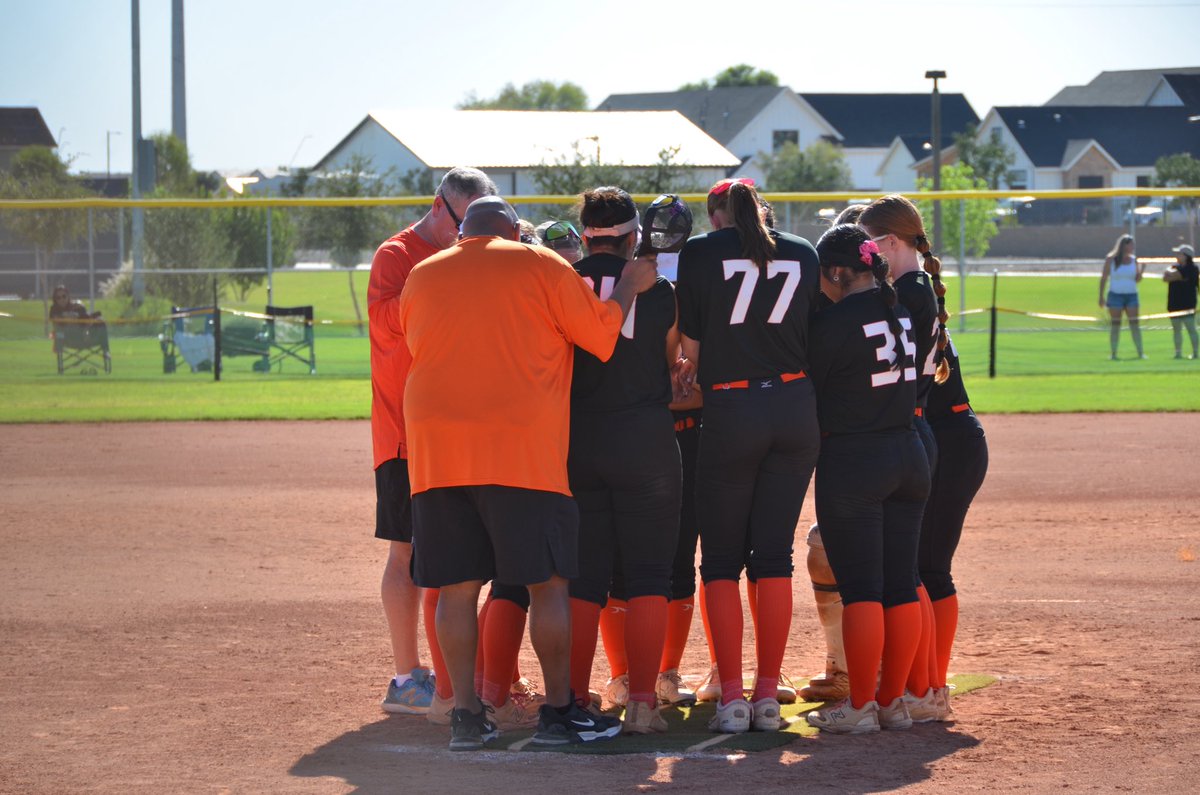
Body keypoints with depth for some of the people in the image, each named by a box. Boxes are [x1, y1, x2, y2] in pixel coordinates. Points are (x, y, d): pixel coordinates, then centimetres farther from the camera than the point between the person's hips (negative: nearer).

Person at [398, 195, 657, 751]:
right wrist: (628, 288, 19)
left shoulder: (421, 277, 15)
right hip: (520, 448, -4)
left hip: (435, 448, 4)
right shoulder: (539, 266, 3)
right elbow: (601, 336, 2)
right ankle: (559, 711, 4)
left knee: (457, 585, 7)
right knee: (548, 581, 3)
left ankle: (466, 714, 5)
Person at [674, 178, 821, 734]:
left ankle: (732, 697, -2)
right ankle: (768, 697, 5)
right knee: (775, 553, 8)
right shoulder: (803, 255, 10)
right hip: (797, 409, 3)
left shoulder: (701, 252, 0)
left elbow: (690, 340, 1)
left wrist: (693, 367, 24)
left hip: (730, 412, -3)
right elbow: (814, 338, 12)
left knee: (720, 558, 5)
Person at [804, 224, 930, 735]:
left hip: (851, 461, -7)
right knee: (902, 586, 9)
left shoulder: (834, 321, -13)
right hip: (909, 454, 7)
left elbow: (808, 389, -5)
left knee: (860, 589, -4)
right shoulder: (905, 311, 6)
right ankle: (893, 700, 14)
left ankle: (859, 706, -1)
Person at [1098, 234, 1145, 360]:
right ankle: (1113, 353, 4)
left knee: (1134, 324, -4)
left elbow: (1137, 279, 8)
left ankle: (1140, 352, -3)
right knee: (1115, 325, -1)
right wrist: (1101, 296, -2)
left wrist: (1141, 270, -11)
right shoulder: (1111, 259, -1)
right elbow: (1103, 278, 2)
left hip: (1131, 295, 2)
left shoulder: (1133, 259, 7)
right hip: (1115, 295, -2)